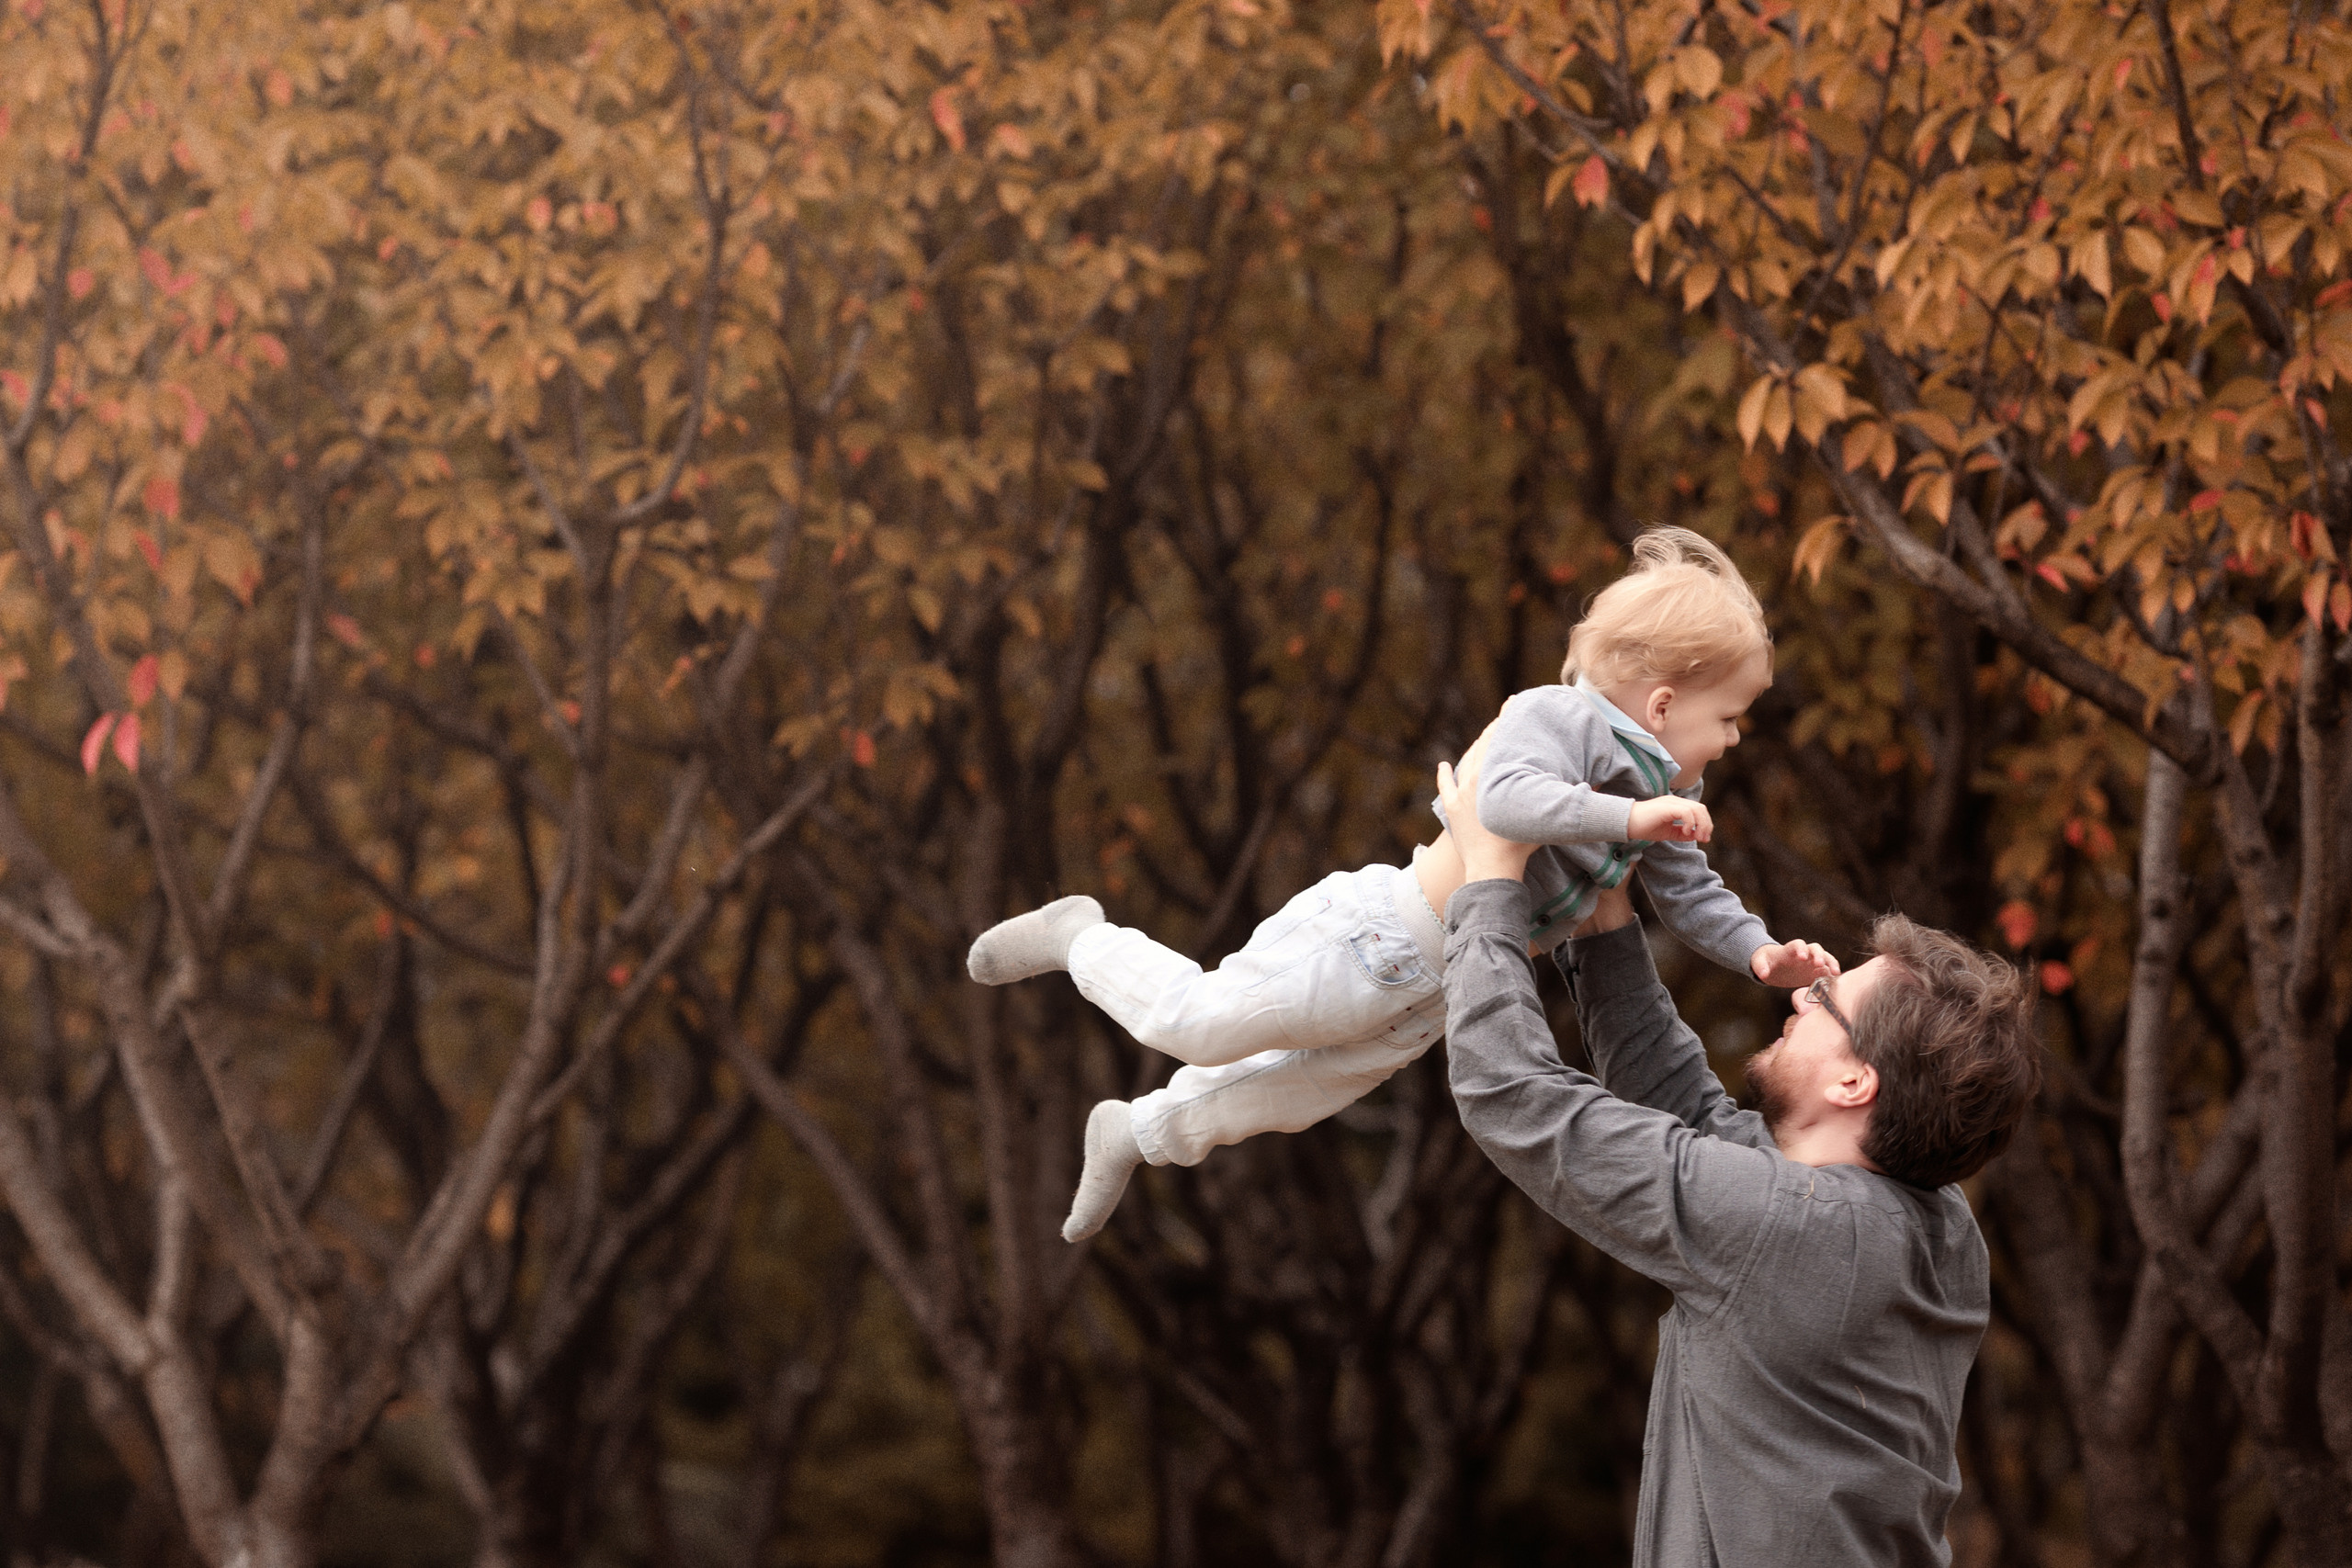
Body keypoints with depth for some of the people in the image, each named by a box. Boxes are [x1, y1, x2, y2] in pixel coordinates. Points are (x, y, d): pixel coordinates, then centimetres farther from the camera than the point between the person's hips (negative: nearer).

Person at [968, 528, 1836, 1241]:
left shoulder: (1661, 795, 5)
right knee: (1196, 1022, 0)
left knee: (1294, 1098, 25)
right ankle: (1082, 940, 27)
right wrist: (1628, 818, -43)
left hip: (1424, 998, 9)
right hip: (1374, 943, -9)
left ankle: (1138, 1132, 46)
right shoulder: (1561, 717, -22)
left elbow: (1691, 893, 12)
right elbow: (1505, 799, -40)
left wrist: (1760, 952, -4)